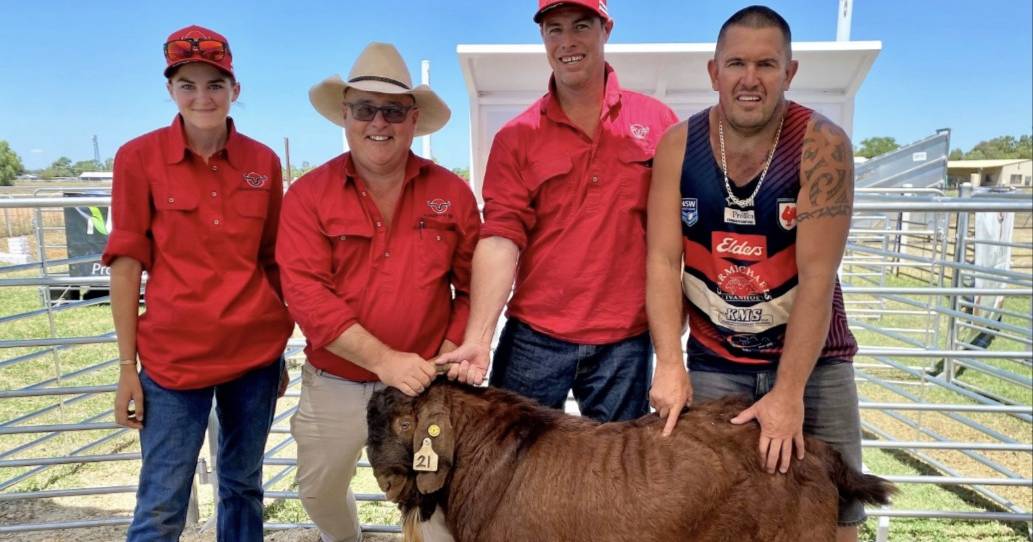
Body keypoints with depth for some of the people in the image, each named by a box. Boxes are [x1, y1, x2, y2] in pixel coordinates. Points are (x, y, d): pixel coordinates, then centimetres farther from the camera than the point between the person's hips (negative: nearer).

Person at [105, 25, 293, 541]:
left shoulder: (263, 162, 2)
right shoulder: (138, 157, -4)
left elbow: (273, 260, 8)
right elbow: (126, 263, -3)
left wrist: (281, 348, 9)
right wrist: (127, 366, -3)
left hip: (255, 350, 3)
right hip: (173, 355, -2)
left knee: (243, 485, 17)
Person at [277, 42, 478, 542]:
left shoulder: (452, 192, -4)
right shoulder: (308, 194, -8)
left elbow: (473, 287, -1)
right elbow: (306, 294, -17)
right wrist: (383, 360, -24)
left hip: (424, 384, -1)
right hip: (335, 384, 1)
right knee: (319, 492, 22)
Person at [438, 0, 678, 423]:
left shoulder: (656, 122, 1)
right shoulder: (516, 137, 0)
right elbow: (500, 238, -8)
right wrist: (478, 338, -17)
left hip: (625, 341, 1)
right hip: (534, 338, 0)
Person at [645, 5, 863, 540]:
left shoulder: (821, 145, -14)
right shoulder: (678, 145, -6)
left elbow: (816, 275, -18)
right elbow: (663, 261, -9)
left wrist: (789, 392, -21)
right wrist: (669, 364, -18)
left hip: (811, 361, -1)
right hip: (712, 364, 1)